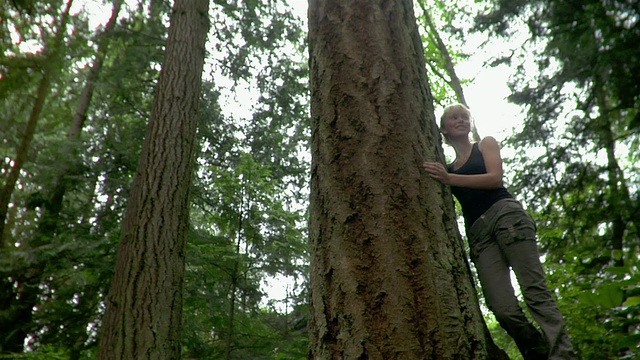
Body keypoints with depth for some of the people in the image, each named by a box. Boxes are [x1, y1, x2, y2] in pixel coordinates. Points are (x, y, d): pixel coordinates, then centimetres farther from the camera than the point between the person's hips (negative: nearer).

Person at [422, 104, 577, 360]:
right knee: (503, 309, -14)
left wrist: (450, 179, -11)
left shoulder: (486, 144, 18)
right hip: (477, 232, 3)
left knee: (535, 290, -16)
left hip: (505, 214, -2)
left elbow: (495, 178, -2)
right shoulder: (445, 169, 24)